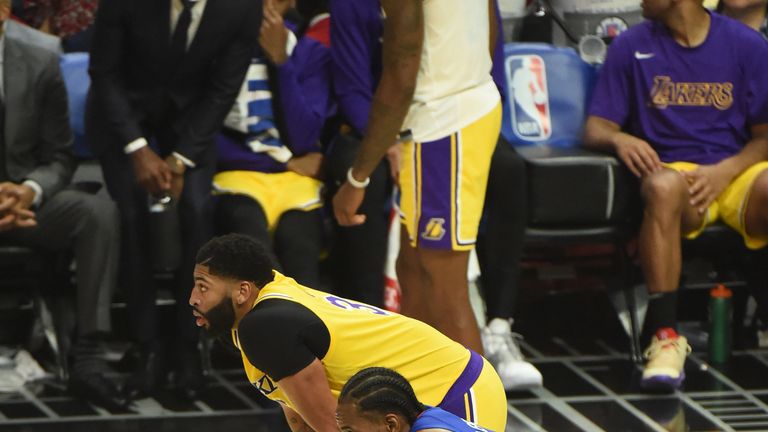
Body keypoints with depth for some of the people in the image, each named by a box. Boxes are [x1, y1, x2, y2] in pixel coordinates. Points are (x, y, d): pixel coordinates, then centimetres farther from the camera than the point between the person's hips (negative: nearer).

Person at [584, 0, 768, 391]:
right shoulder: (631, 47, 9)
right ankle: (664, 334, -41)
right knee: (663, 187, -38)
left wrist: (724, 172, -11)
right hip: (671, 167, 0)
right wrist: (618, 139, -17)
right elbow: (596, 129, 8)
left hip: (733, 173, 0)